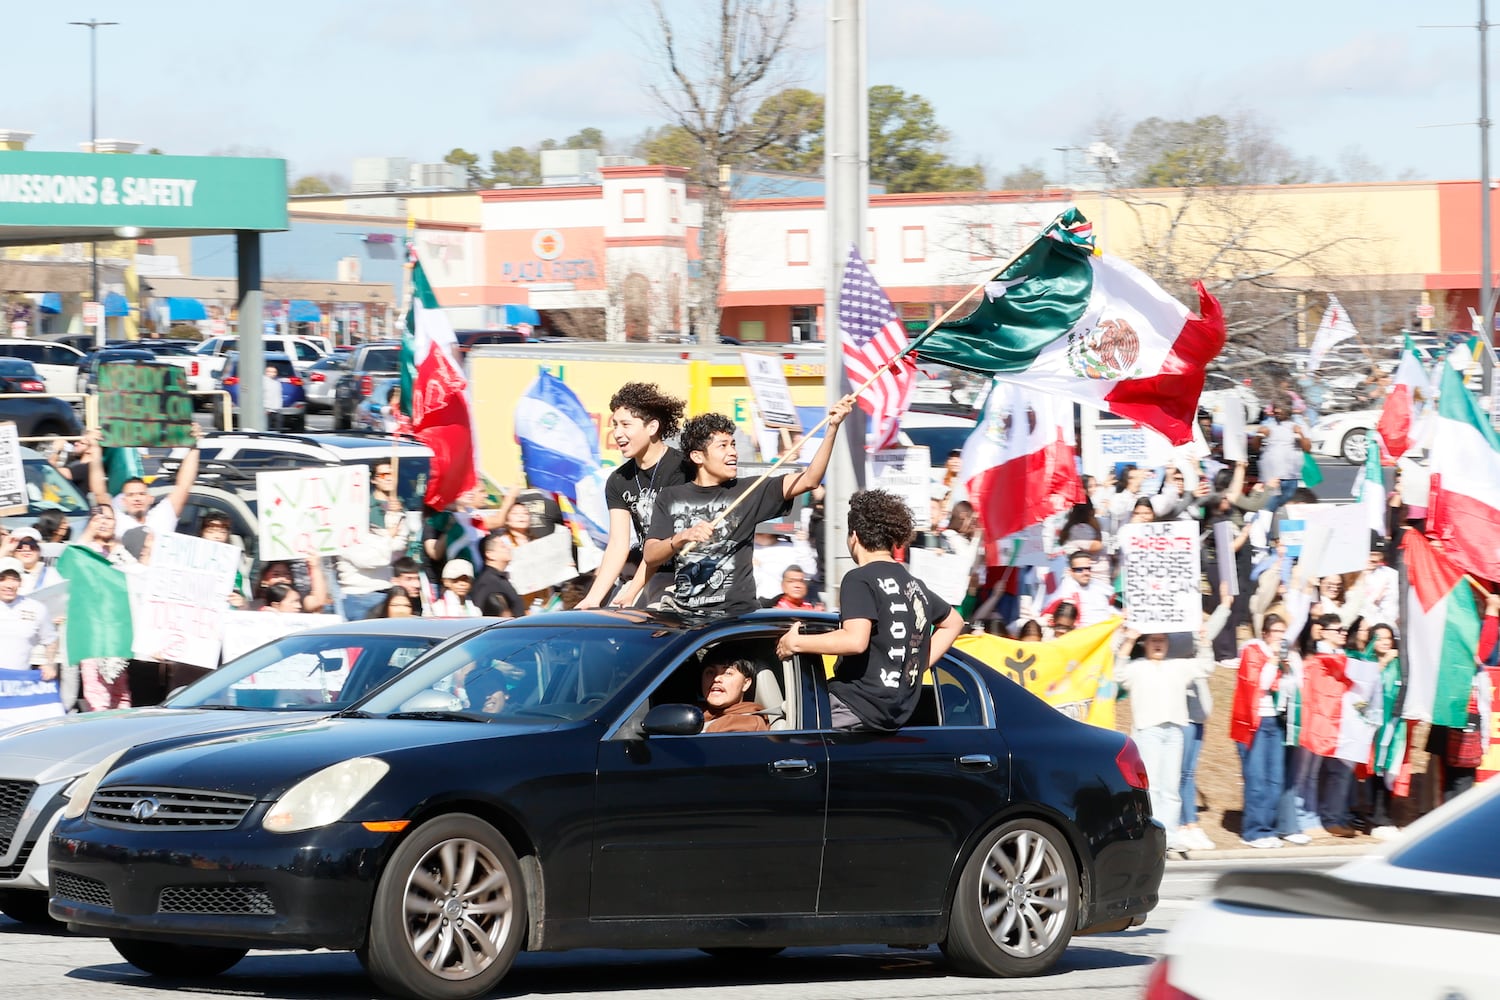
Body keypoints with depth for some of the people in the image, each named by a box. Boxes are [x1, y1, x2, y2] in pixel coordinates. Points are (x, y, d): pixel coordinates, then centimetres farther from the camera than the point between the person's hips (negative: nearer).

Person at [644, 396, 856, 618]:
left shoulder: (747, 492, 8)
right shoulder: (670, 498, 10)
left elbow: (808, 480, -1)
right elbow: (651, 557, 2)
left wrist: (832, 428, -10)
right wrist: (682, 538, -19)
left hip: (735, 614, -1)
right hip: (682, 612, 1)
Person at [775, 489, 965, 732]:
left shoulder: (859, 580, -8)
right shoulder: (915, 586, 18)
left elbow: (855, 640, -22)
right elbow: (953, 622, 35)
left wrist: (796, 643, -10)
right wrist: (918, 665, 27)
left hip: (856, 710, -9)